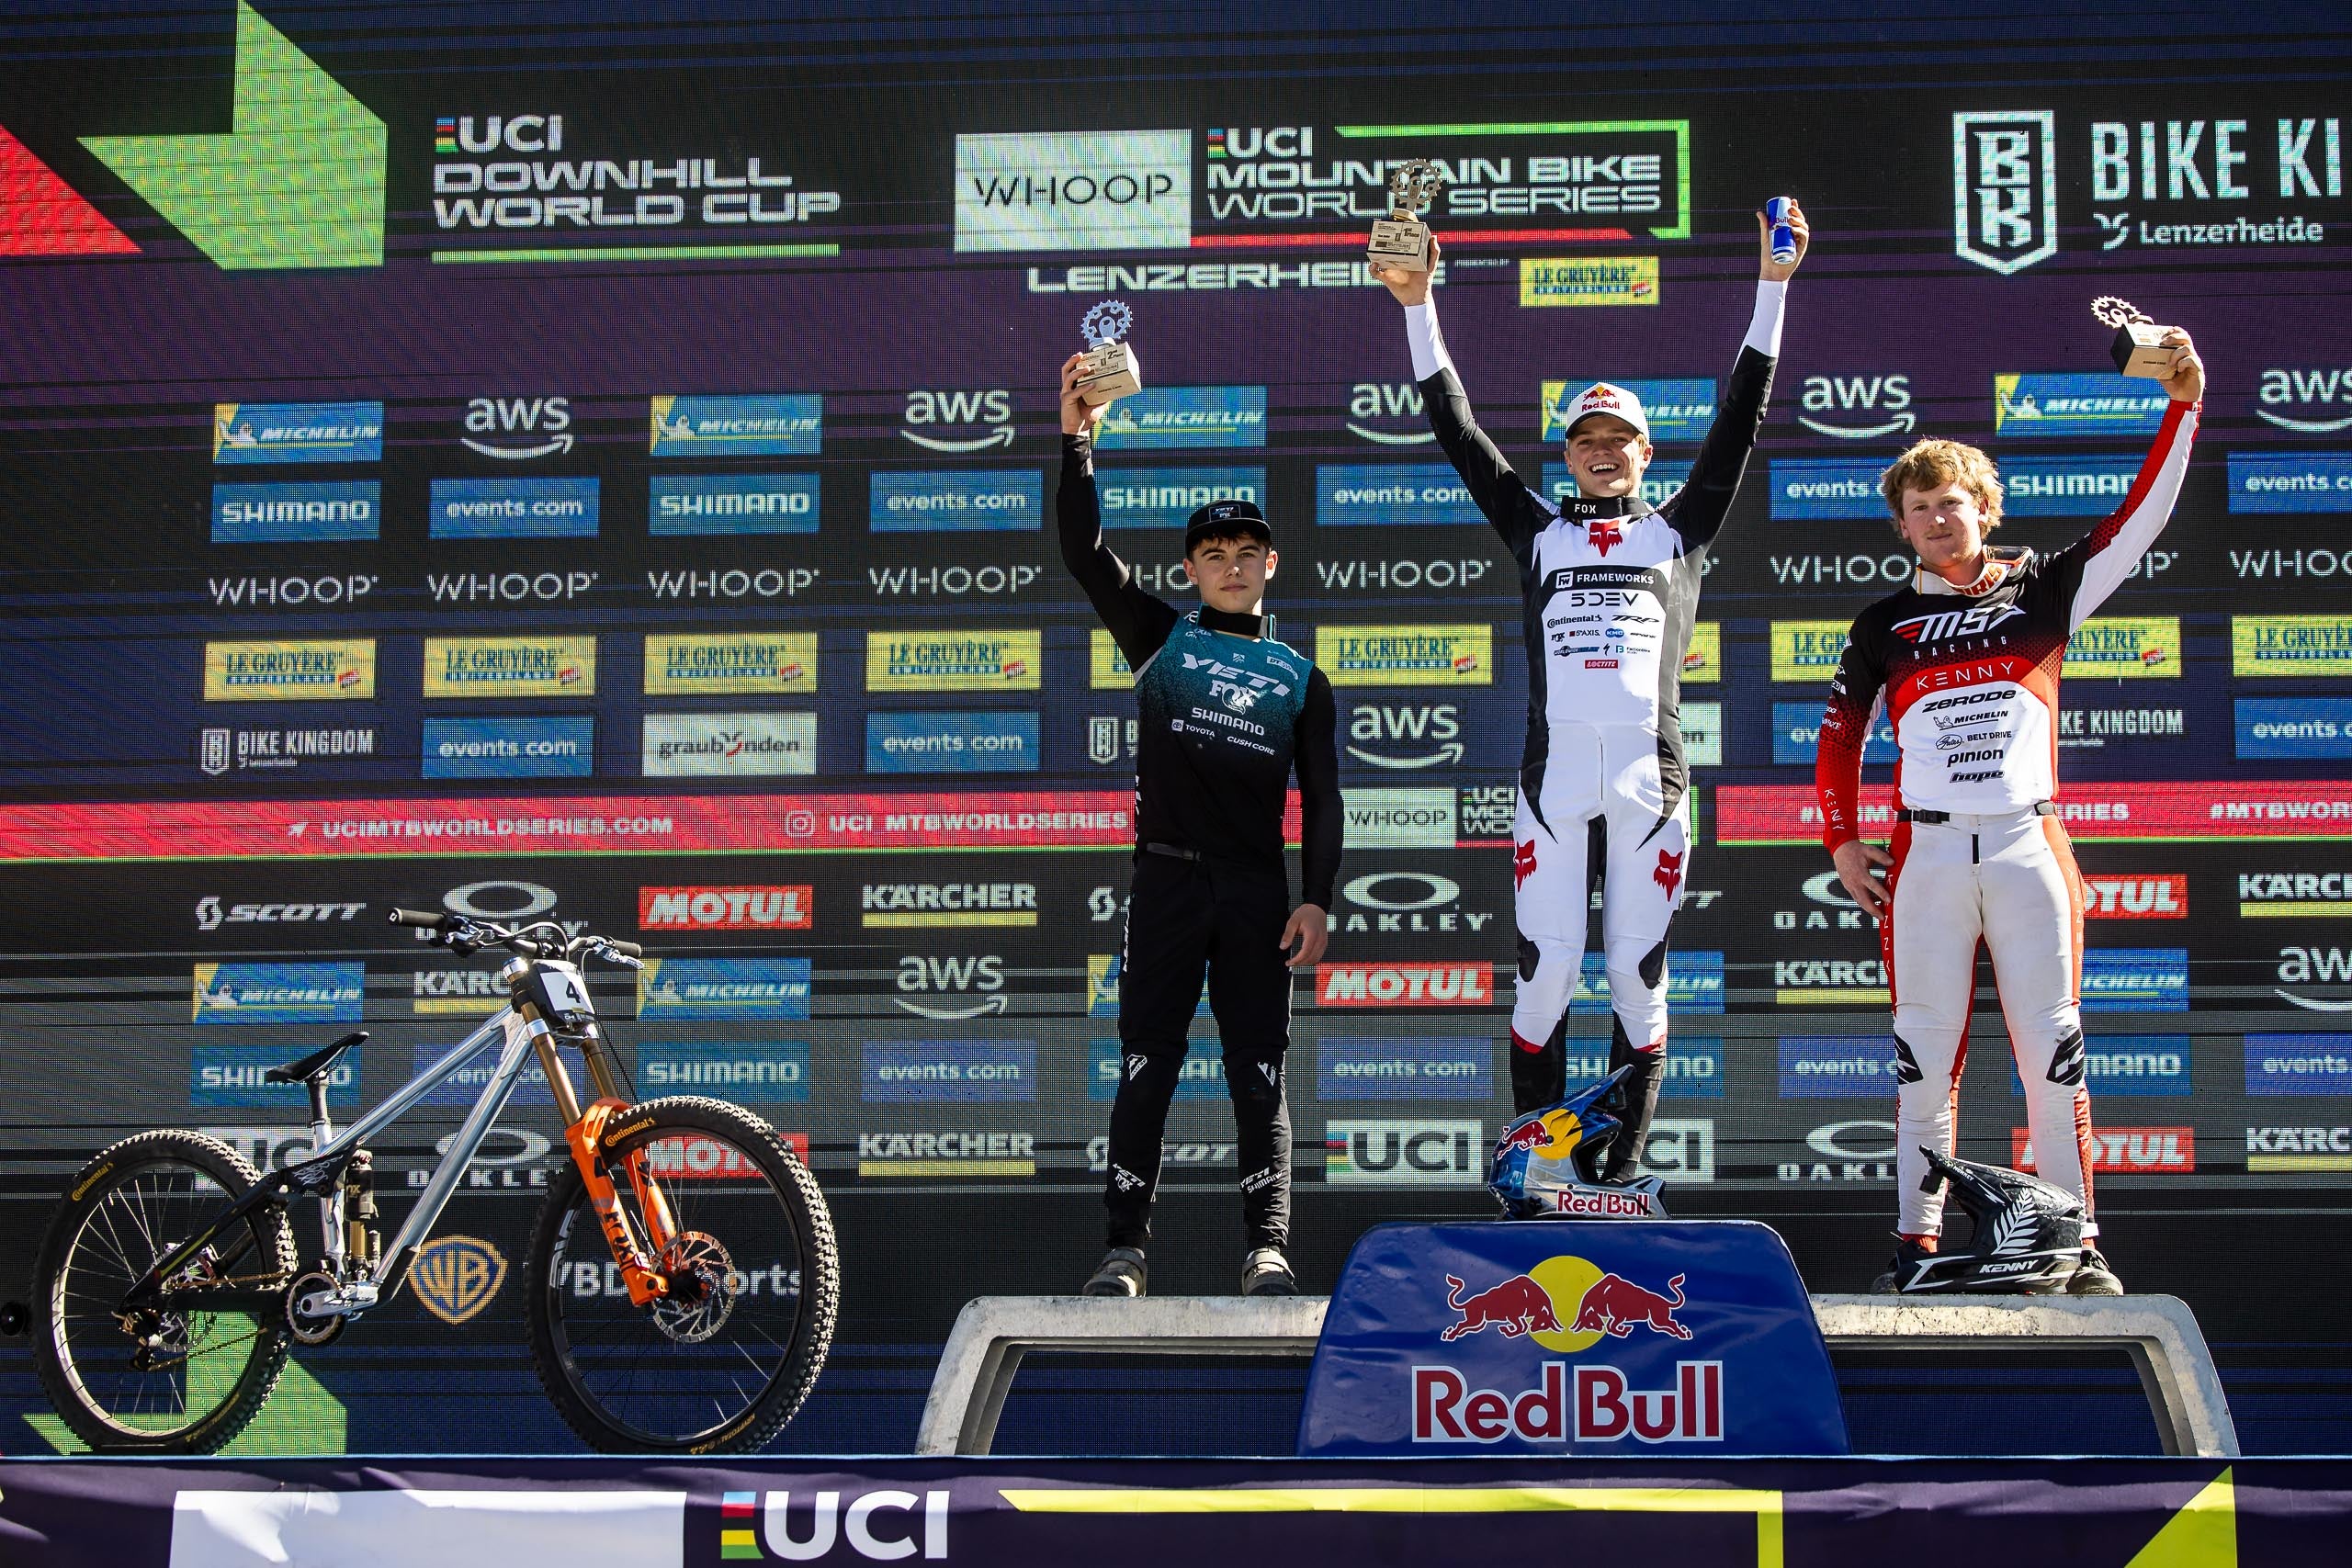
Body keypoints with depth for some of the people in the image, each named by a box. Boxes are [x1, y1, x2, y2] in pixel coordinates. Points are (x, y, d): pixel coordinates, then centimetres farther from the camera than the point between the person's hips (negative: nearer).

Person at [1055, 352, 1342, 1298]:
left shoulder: (1301, 678, 14)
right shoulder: (1161, 638, 12)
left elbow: (1322, 798, 10)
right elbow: (1085, 555, 1)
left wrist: (1316, 900, -3)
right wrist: (1077, 442, -9)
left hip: (1259, 892, 1)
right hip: (1166, 882, -1)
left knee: (1260, 1078, -1)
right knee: (1146, 1072, -2)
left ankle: (1267, 1247, 0)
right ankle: (1126, 1252, -1)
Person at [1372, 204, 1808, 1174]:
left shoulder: (1679, 528, 18)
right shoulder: (1539, 532, 19)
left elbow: (1739, 421, 14)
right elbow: (1458, 432, 16)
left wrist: (1772, 290, 9)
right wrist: (1418, 309, 12)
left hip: (1650, 779, 0)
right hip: (1553, 777, 0)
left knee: (1637, 977, 0)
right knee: (1547, 972, -5)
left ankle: (1622, 1177, 5)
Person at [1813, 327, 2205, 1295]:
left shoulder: (2041, 591, 9)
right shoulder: (1886, 625, 11)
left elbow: (2139, 522, 2)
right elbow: (1839, 737, 16)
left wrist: (2183, 406, -6)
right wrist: (1843, 844, 7)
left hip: (2030, 850, 0)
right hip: (1925, 858, 1)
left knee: (2052, 1048, -1)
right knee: (1924, 1055, 2)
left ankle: (2075, 1243, 3)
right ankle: (1919, 1241, 8)